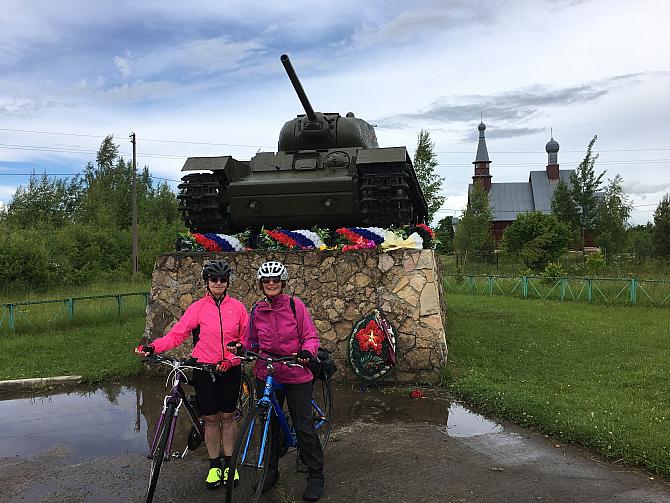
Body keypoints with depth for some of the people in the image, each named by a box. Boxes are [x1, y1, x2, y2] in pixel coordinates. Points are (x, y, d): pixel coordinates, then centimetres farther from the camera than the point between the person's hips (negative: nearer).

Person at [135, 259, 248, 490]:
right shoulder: (197, 308, -2)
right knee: (210, 418, 6)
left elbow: (246, 337, 6)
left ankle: (229, 464, 24)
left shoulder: (237, 307, 1)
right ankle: (214, 466, 22)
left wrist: (233, 357, -8)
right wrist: (153, 347, -20)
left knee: (228, 416, 9)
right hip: (204, 370, 0)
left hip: (230, 370, 1)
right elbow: (176, 334, -6)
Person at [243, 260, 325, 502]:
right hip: (267, 375, 4)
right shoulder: (257, 310, 5)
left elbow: (311, 336, -4)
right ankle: (270, 471, 32)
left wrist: (306, 351, -23)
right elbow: (251, 343, 13)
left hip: (296, 375, -3)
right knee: (269, 426, 14)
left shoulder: (295, 305, -6)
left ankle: (316, 475, 16)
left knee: (303, 426, 0)